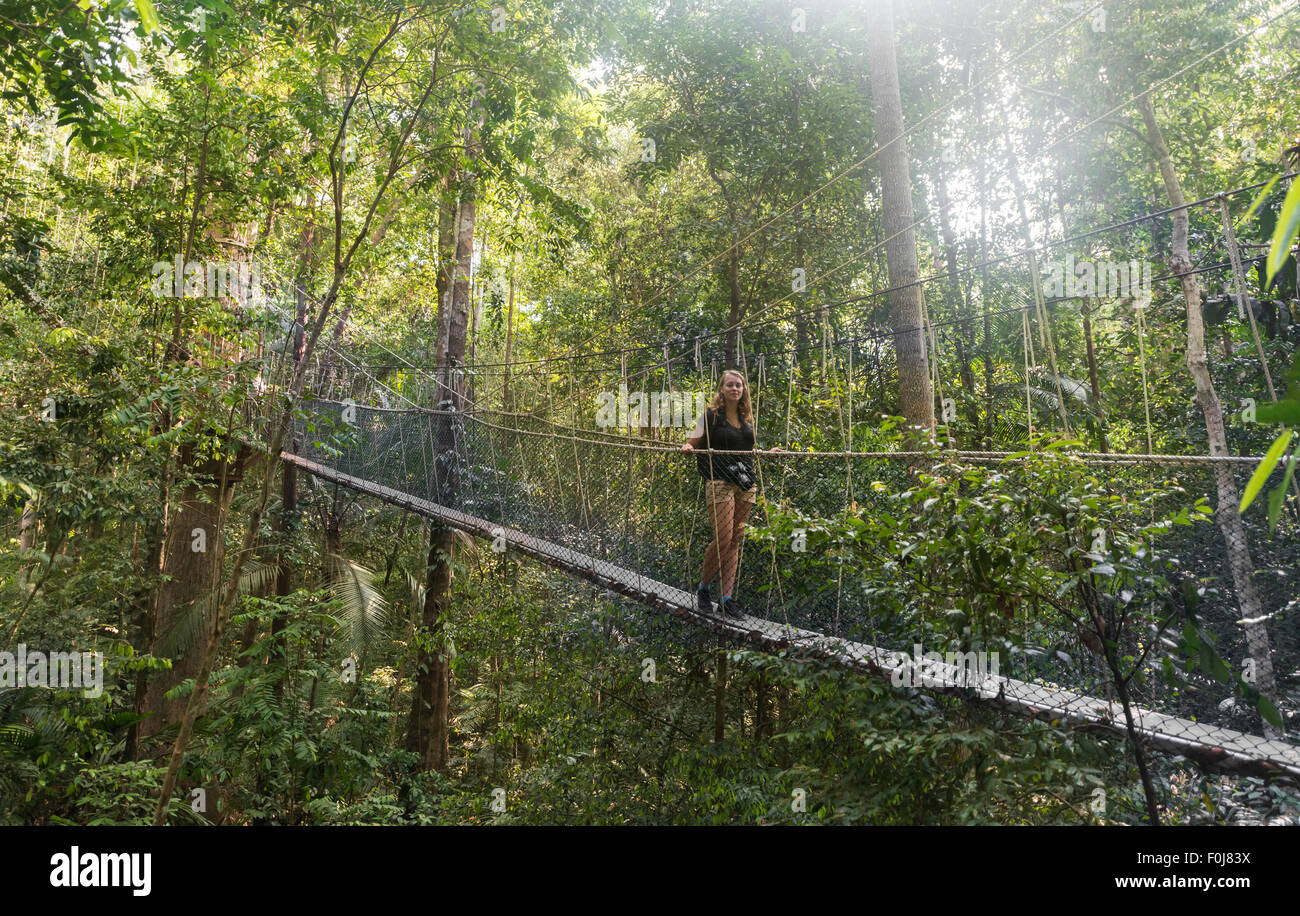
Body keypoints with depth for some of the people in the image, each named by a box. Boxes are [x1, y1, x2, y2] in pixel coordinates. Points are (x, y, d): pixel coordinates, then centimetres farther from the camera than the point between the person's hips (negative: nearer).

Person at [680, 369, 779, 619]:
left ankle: (727, 597, 8)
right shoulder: (710, 415, 0)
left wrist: (767, 453, 25)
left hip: (746, 484, 6)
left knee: (735, 541, 4)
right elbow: (693, 444, -1)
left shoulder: (745, 418, 16)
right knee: (723, 539, -12)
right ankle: (703, 588, 10)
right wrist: (687, 448, -22)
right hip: (720, 483, -6)